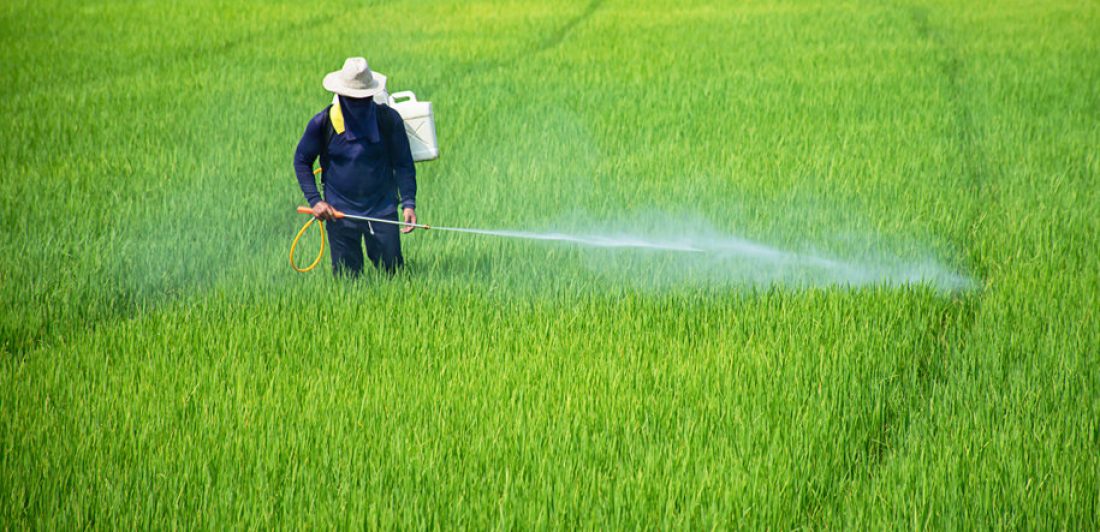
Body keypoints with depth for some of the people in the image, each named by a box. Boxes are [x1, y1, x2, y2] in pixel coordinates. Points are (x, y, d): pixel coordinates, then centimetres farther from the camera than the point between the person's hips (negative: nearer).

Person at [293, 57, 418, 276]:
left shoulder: (389, 120, -6)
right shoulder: (322, 123, -6)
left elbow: (404, 164, 0)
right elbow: (302, 160, 6)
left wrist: (408, 202, -11)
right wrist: (315, 200, -4)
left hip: (382, 209, 0)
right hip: (340, 213, 0)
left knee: (393, 272, 2)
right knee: (346, 277, 3)